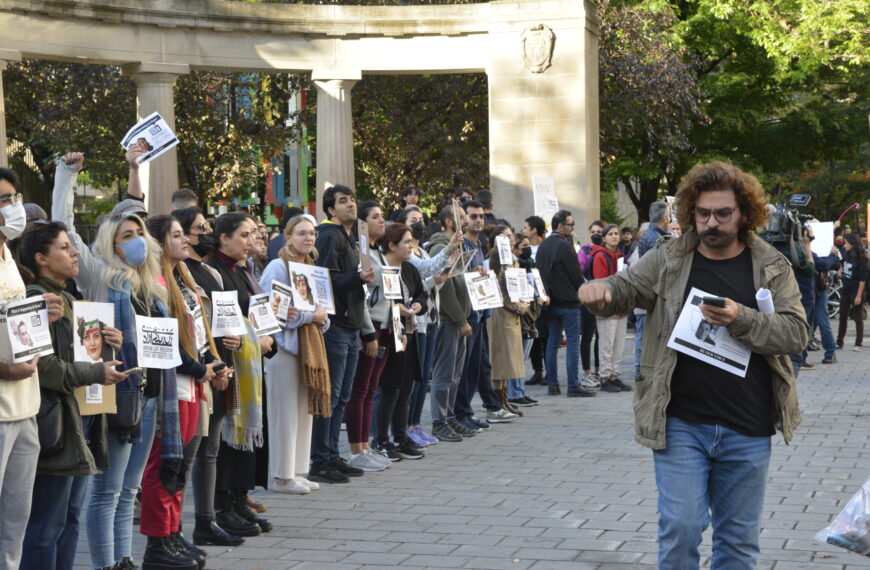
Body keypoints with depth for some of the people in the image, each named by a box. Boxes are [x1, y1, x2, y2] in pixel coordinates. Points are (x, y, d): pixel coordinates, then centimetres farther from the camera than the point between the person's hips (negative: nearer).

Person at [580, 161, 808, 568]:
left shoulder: (772, 267, 3)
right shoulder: (667, 260, 3)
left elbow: (796, 332, -5)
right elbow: (623, 289, 3)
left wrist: (741, 319, -22)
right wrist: (599, 291, -22)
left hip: (748, 431, 1)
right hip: (681, 425, -1)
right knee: (680, 530, -5)